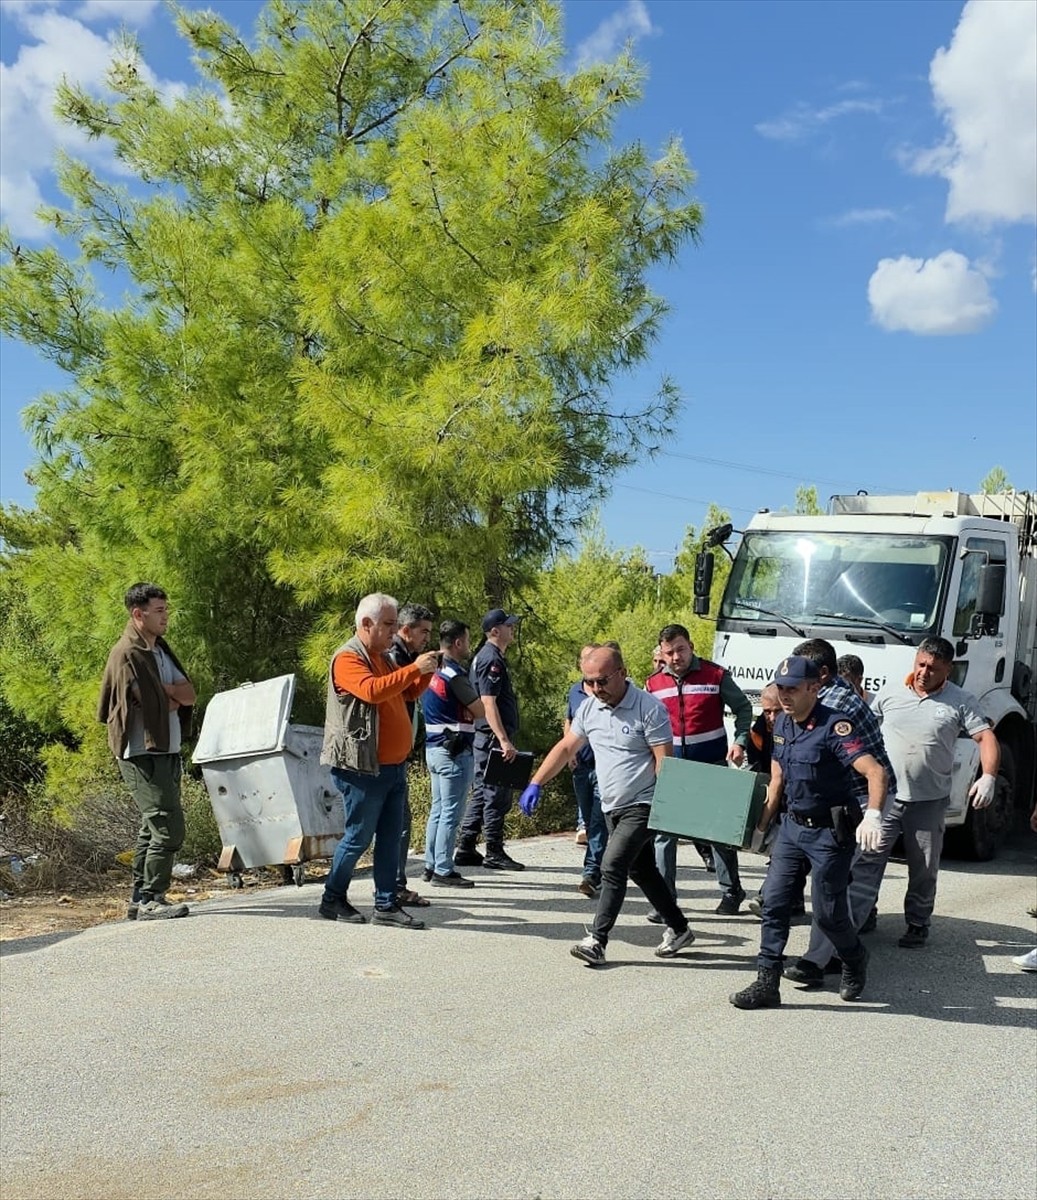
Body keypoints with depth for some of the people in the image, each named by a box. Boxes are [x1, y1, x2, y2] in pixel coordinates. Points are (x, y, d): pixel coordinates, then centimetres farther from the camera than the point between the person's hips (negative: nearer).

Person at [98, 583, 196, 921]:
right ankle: (151, 900, -8)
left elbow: (189, 695, 6)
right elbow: (157, 705, -16)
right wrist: (174, 697, 3)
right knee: (169, 827, -13)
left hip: (166, 751, 9)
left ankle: (139, 900, 18)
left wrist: (164, 690, -10)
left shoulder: (159, 649, 16)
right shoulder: (127, 654, -12)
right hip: (144, 754, -9)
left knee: (153, 828, 11)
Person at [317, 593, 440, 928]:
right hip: (363, 769, -8)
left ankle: (386, 905, 13)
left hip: (393, 767, 9)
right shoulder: (347, 658, -12)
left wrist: (427, 672, 4)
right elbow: (372, 690, -29)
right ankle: (332, 900, 16)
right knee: (358, 837, 1)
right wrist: (414, 668, -27)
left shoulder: (383, 658, 17)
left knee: (390, 840, 8)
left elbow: (408, 694, 22)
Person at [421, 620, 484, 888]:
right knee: (451, 812, -4)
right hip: (454, 750, -10)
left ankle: (432, 865, 20)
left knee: (438, 809, 15)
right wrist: (474, 698, 9)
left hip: (434, 746, 10)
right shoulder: (454, 674, -17)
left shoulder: (434, 670, 11)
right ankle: (443, 871, 0)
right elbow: (479, 710, -11)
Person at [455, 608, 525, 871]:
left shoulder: (485, 656, 18)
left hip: (486, 738, 11)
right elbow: (488, 704, -22)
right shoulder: (492, 659, -14)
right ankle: (495, 854, -1)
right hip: (493, 737, -11)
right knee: (496, 795, -5)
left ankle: (466, 849, 17)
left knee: (481, 793, 13)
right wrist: (504, 740, -26)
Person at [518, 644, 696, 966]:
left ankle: (597, 940, -14)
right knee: (641, 870, 16)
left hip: (642, 806, -8)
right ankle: (678, 929, 30)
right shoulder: (589, 709, 4)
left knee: (612, 867, -16)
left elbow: (664, 760, -16)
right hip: (612, 807, 8)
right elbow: (565, 748, 11)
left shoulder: (649, 708, -15)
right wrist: (536, 785, 5)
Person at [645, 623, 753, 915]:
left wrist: (740, 741, -9)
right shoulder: (653, 684, 3)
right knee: (664, 832, -1)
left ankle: (731, 891, 22)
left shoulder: (715, 675, -5)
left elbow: (743, 708, 4)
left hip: (712, 764, -2)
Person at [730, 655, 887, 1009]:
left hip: (830, 831, -7)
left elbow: (875, 772, -29)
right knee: (773, 902, 1)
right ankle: (767, 983, 7)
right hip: (792, 826, 7)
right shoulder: (781, 724, 4)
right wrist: (761, 827, 14)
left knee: (827, 912, 2)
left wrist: (873, 816, -42)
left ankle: (855, 962, 32)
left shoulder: (834, 727, -20)